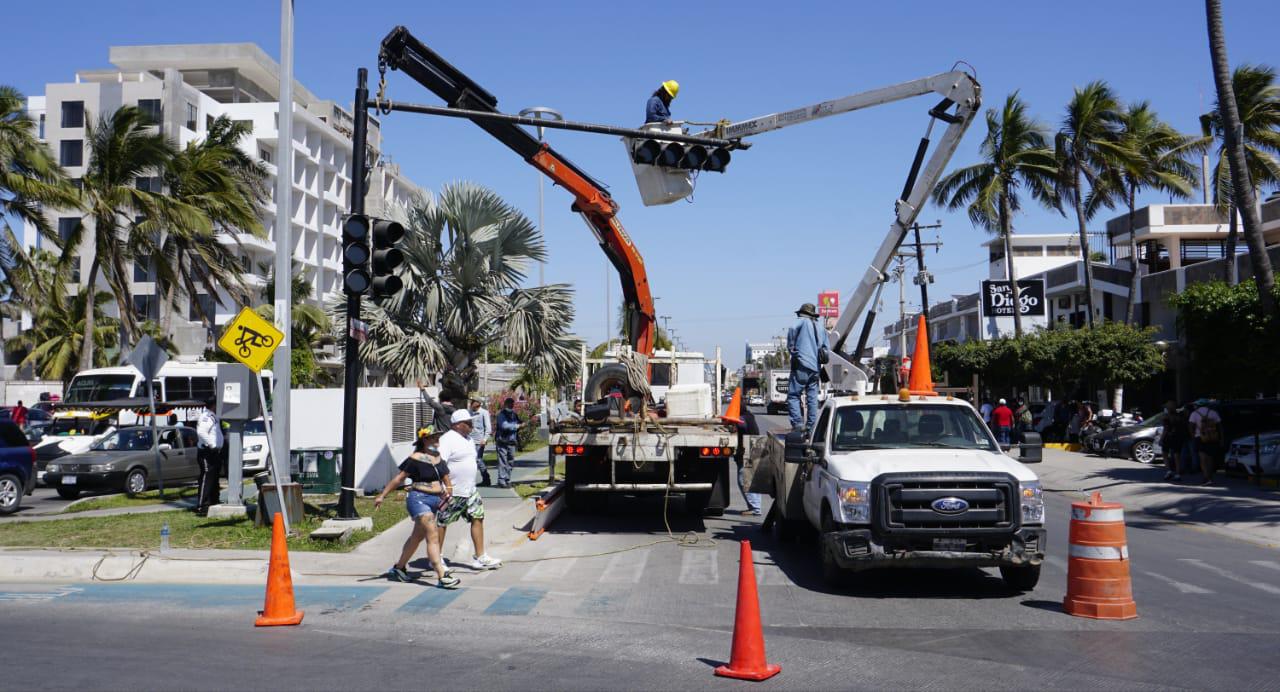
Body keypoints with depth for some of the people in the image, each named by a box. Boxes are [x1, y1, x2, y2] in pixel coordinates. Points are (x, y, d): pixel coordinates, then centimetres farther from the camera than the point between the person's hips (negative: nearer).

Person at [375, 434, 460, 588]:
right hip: (418, 499, -8)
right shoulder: (415, 459, -10)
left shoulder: (438, 458, 11)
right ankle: (442, 577, -21)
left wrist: (447, 492, 1)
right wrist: (382, 495, -5)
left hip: (435, 500, 8)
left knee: (417, 536, 20)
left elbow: (446, 479, 18)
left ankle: (398, 568, 38)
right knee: (432, 536, -16)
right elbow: (399, 479, -6)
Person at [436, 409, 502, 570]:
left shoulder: (467, 439, 14)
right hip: (452, 493, -9)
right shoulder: (447, 440, -15)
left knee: (478, 518, 5)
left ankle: (480, 557, 9)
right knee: (442, 523, 3)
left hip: (470, 491, 9)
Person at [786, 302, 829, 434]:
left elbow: (792, 329, -18)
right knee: (812, 398, 8)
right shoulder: (821, 329, 22)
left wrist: (791, 349, -10)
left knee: (793, 395, -4)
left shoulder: (802, 321, 4)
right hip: (815, 368, 6)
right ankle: (811, 427, 6)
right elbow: (826, 349, 21)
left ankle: (797, 424, -15)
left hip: (801, 365, -6)